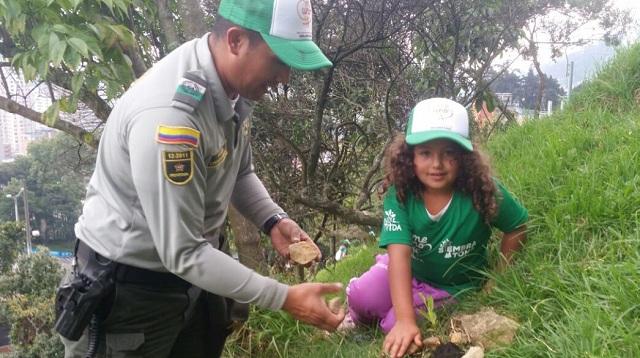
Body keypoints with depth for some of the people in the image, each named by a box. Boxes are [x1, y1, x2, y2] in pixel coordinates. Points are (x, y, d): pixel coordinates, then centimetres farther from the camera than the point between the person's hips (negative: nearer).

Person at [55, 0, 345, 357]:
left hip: (192, 269, 8)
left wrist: (274, 220, -9)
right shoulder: (169, 113, -33)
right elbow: (182, 253, -29)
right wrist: (285, 298, -26)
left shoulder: (233, 84, -8)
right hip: (131, 285, -7)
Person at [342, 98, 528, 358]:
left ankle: (387, 325, 17)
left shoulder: (483, 192, -24)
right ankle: (361, 323, 13)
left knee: (392, 324, -21)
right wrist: (405, 320, -42)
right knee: (362, 296, -24)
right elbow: (399, 254, -33)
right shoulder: (399, 195, -23)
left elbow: (517, 227, -6)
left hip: (454, 287, -1)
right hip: (409, 272, 1)